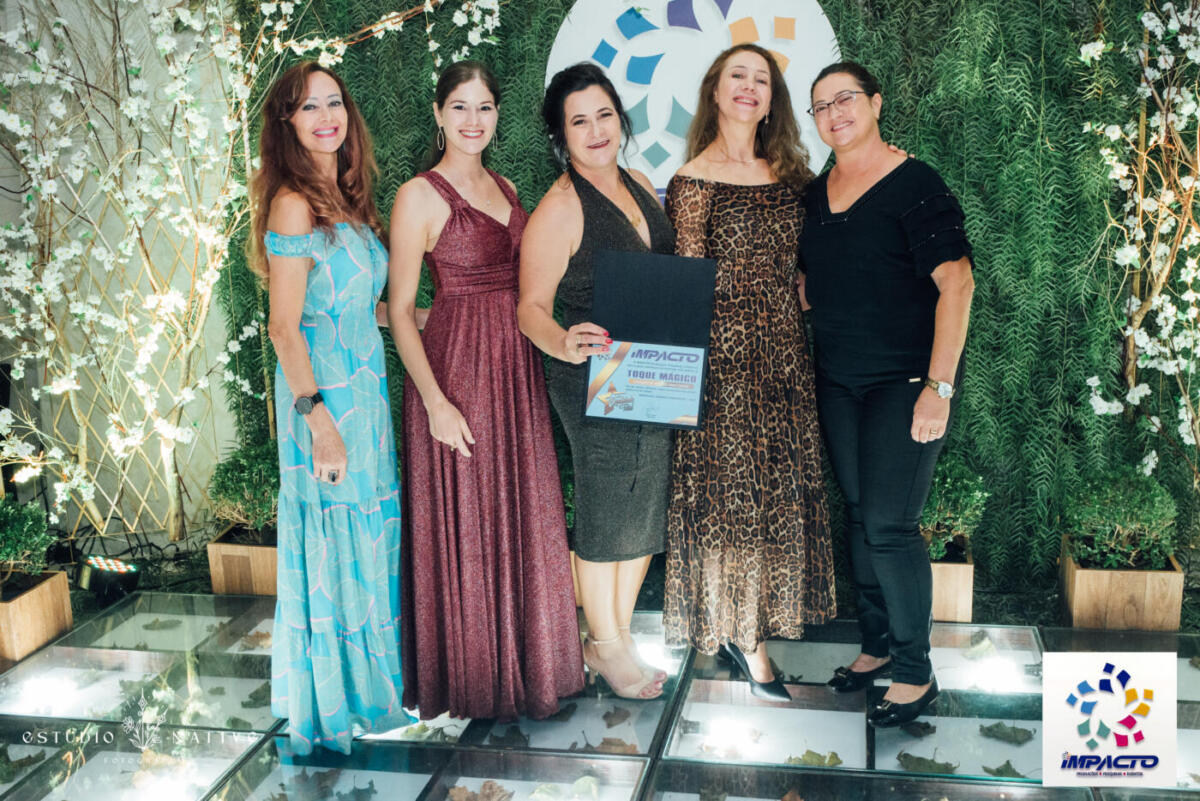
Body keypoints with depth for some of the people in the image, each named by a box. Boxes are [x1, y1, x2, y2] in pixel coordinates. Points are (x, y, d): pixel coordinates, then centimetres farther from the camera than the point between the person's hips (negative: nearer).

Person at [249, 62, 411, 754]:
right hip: (324, 391, -8)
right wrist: (318, 417, -19)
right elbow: (285, 328, -16)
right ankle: (332, 704, 17)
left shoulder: (348, 199, 12)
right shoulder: (294, 206, -13)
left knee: (371, 530, 15)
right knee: (333, 536, 1)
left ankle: (372, 678, 31)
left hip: (367, 384, 8)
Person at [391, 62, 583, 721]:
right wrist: (435, 400, -18)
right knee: (464, 524, 3)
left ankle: (524, 662, 30)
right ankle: (468, 678, 20)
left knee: (522, 514, 13)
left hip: (517, 366, 7)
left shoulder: (504, 189, 13)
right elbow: (400, 311, -11)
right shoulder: (419, 197, -8)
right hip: (457, 367, -7)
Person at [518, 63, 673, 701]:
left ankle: (617, 635, 31)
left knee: (646, 509, 14)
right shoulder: (560, 207, -13)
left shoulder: (639, 185, 10)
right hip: (593, 382, -7)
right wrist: (563, 343, -35)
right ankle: (605, 646, 22)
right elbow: (532, 305, -15)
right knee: (605, 512, 3)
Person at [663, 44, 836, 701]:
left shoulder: (789, 174, 11)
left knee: (780, 490, 9)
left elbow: (801, 266, 16)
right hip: (723, 353, -5)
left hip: (785, 351, 6)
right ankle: (743, 635, 14)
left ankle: (753, 625, 23)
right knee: (732, 492, 1)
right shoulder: (692, 182, -5)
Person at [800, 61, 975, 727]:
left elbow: (956, 284, -17)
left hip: (905, 381, -7)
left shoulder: (914, 185, -11)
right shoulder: (816, 194, 10)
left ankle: (915, 674, 6)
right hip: (837, 381, 7)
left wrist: (939, 387, -21)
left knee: (888, 524, -9)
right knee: (859, 516, 12)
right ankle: (876, 646, 27)